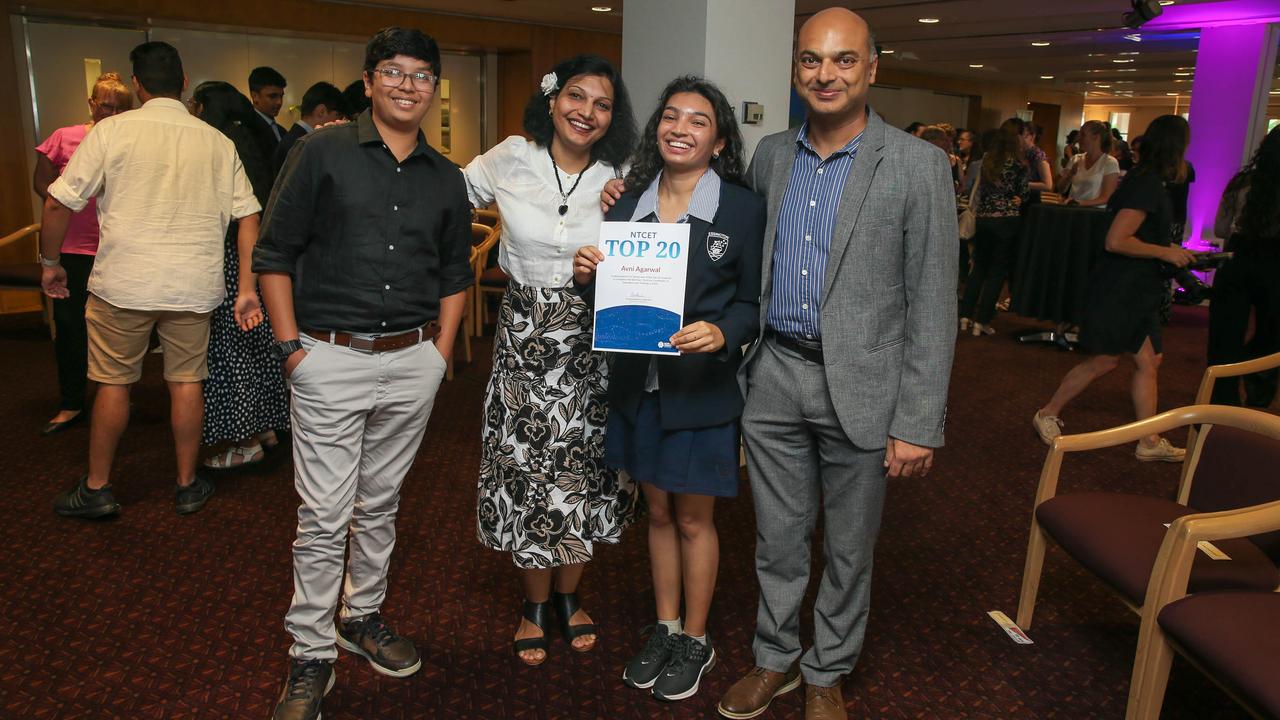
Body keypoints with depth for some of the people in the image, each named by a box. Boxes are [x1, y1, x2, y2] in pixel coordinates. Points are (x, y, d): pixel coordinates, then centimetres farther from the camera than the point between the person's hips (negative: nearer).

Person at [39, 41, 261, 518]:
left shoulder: (112, 130, -4)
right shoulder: (217, 142, 4)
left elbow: (58, 202, -4)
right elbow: (248, 215, 1)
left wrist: (50, 261, 11)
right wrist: (247, 289, 2)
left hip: (123, 282, -2)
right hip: (193, 286, 2)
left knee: (113, 382, 11)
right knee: (186, 381, 10)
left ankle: (96, 489, 22)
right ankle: (187, 486, 21)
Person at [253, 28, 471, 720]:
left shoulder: (446, 179, 10)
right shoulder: (321, 152, -2)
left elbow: (454, 272, 17)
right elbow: (274, 254, -2)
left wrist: (441, 352, 8)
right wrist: (290, 345, -8)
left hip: (412, 362, 4)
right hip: (329, 358, -3)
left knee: (380, 502, 16)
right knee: (324, 516, 0)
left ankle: (363, 614, 35)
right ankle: (311, 656, 14)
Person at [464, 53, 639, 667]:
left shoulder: (619, 180, -1)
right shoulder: (511, 160, -3)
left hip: (591, 345, 1)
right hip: (525, 336, -1)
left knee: (584, 471, 9)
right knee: (527, 472, 5)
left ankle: (568, 597, 32)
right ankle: (535, 605, 26)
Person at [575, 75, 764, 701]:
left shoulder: (743, 208, -8)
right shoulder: (627, 201, 4)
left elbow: (753, 302, -5)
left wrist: (721, 333, -24)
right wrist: (587, 273, -11)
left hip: (702, 389, -4)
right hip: (638, 385, 4)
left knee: (693, 519, 11)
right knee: (658, 512, 18)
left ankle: (695, 642, 32)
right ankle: (665, 630, 37)